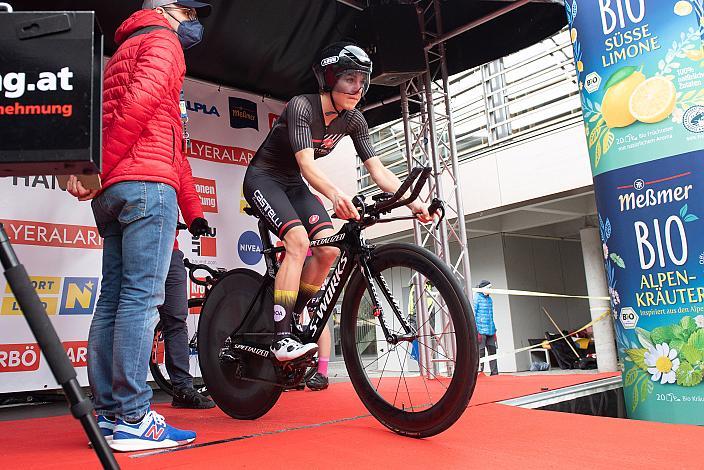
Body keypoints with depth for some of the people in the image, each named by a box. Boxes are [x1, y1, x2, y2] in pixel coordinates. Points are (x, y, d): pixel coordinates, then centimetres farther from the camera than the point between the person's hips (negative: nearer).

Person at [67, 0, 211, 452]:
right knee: (142, 296, -12)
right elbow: (142, 99, -14)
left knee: (114, 298, 5)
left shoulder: (122, 52, 33)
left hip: (112, 190, 9)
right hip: (147, 181, -9)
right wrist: (99, 168, -13)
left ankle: (108, 414, 8)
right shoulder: (162, 40, 5)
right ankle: (133, 420, -11)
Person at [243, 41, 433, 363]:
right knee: (299, 240, -29)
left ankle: (289, 317, 5)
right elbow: (307, 165, -37)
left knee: (329, 249, -14)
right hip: (263, 178, -6)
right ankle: (282, 340, -25)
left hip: (293, 185, 6)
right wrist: (335, 194, -57)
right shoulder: (301, 106, -25)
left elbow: (378, 170, -11)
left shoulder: (353, 119, -7)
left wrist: (412, 201, -26)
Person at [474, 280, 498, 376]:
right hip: (480, 330, -7)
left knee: (492, 350, 8)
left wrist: (494, 329, 21)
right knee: (480, 351, -5)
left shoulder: (489, 298, 17)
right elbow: (473, 314, -8)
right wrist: (475, 330, -14)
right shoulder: (477, 298, -5)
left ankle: (494, 372, 14)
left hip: (490, 330, 7)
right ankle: (479, 371, 1)